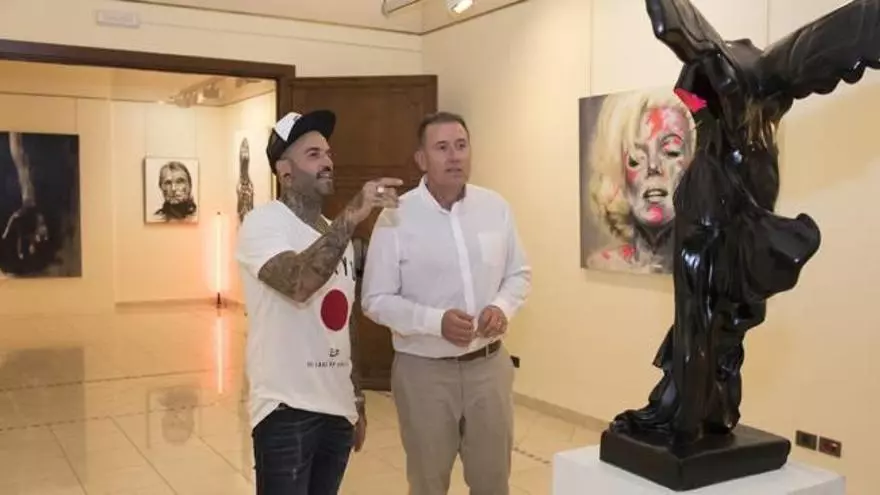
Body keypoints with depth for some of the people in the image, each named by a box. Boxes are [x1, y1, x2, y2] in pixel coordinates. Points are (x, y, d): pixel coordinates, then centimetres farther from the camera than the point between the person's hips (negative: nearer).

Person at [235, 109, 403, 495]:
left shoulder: (338, 236, 13)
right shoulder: (263, 223, -9)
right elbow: (299, 284, -30)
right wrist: (352, 216, -34)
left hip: (337, 408, 7)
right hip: (287, 409, -7)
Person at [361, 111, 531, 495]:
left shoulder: (496, 208, 1)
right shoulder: (396, 217, -11)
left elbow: (519, 274, 10)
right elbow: (376, 300, -10)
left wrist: (503, 307, -12)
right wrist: (436, 321, -24)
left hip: (488, 365, 3)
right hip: (424, 370, -3)